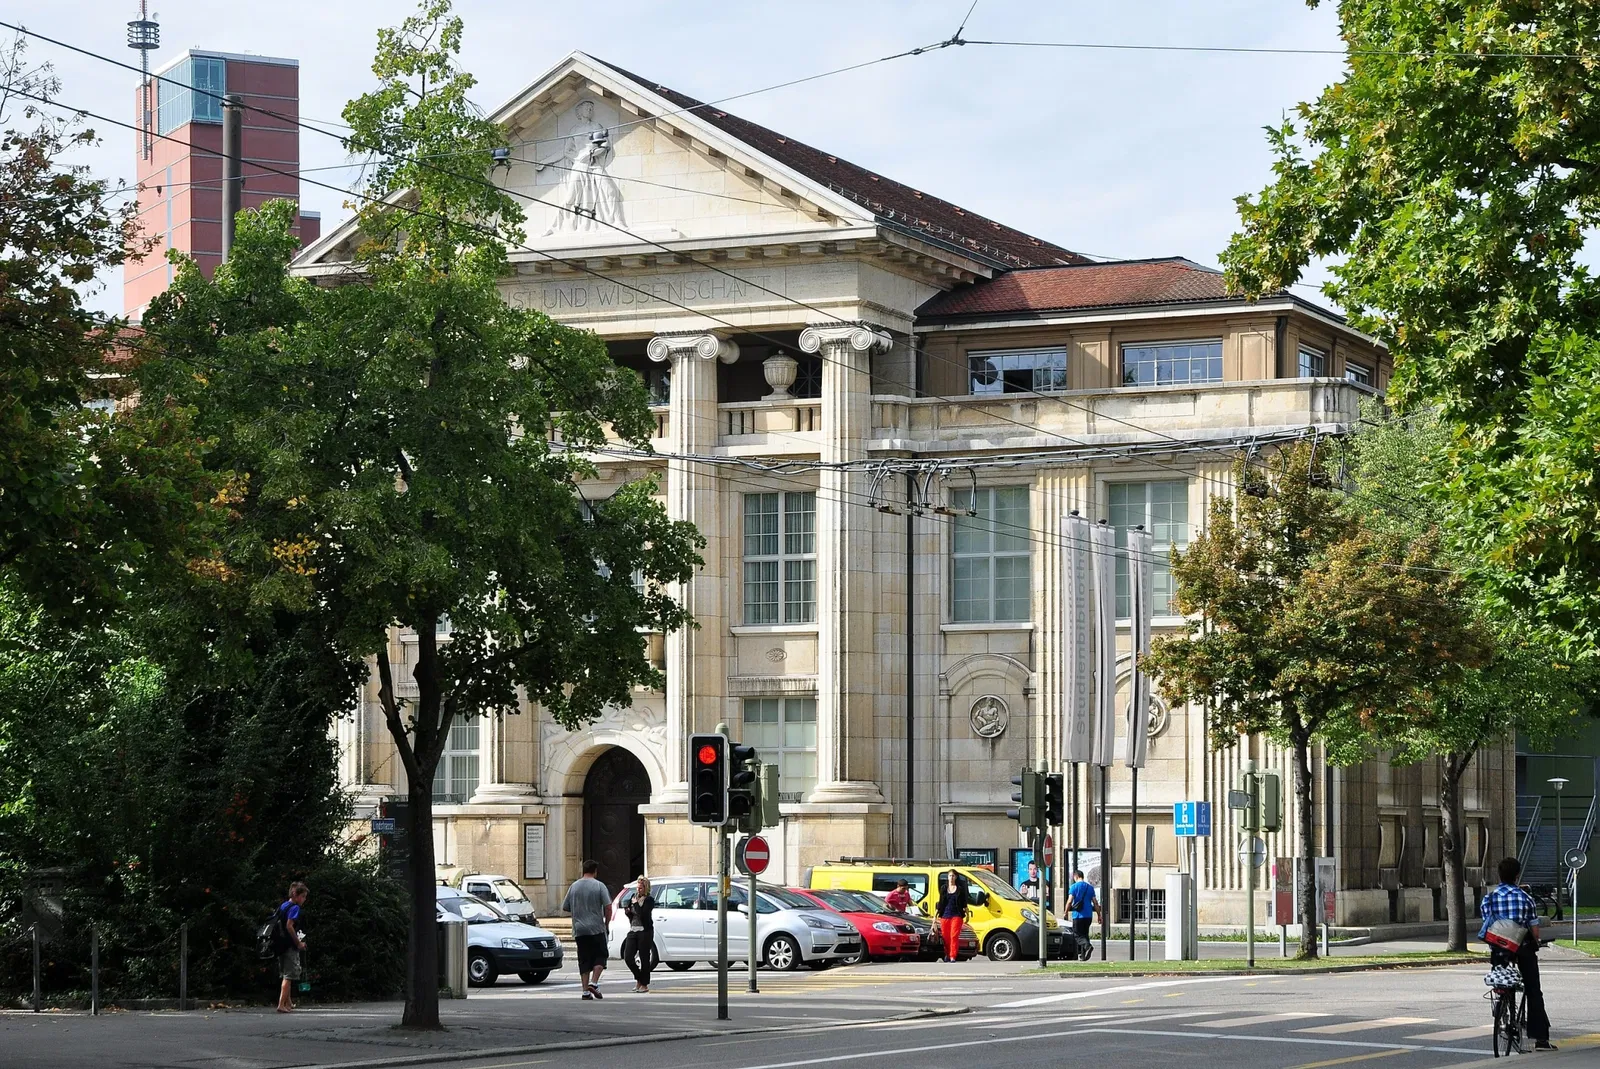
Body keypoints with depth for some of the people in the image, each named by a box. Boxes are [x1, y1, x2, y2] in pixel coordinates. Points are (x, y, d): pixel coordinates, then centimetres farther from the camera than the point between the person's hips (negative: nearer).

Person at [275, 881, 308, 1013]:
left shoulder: (282, 906, 15)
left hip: (281, 946, 9)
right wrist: (299, 943, -13)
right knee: (289, 976, -6)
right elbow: (289, 926, -20)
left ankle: (288, 1003, 28)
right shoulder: (294, 908, -12)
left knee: (285, 975, 17)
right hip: (290, 946, -9)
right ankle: (282, 1004, -11)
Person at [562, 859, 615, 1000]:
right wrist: (606, 922, 4)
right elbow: (608, 907, -11)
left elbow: (565, 907, 10)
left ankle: (586, 990, 2)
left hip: (579, 930, 3)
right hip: (597, 929, -3)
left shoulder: (574, 886, 5)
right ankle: (594, 983, -10)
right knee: (600, 956, 7)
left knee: (584, 961, 6)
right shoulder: (599, 886, -5)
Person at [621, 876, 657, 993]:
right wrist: (627, 912, 1)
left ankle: (644, 984, 7)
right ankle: (638, 979, 20)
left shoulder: (649, 900, -6)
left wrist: (636, 904, -12)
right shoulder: (633, 898, 14)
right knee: (628, 957, 0)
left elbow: (643, 914, -19)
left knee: (644, 959, -2)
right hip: (632, 931, 6)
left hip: (645, 931, -6)